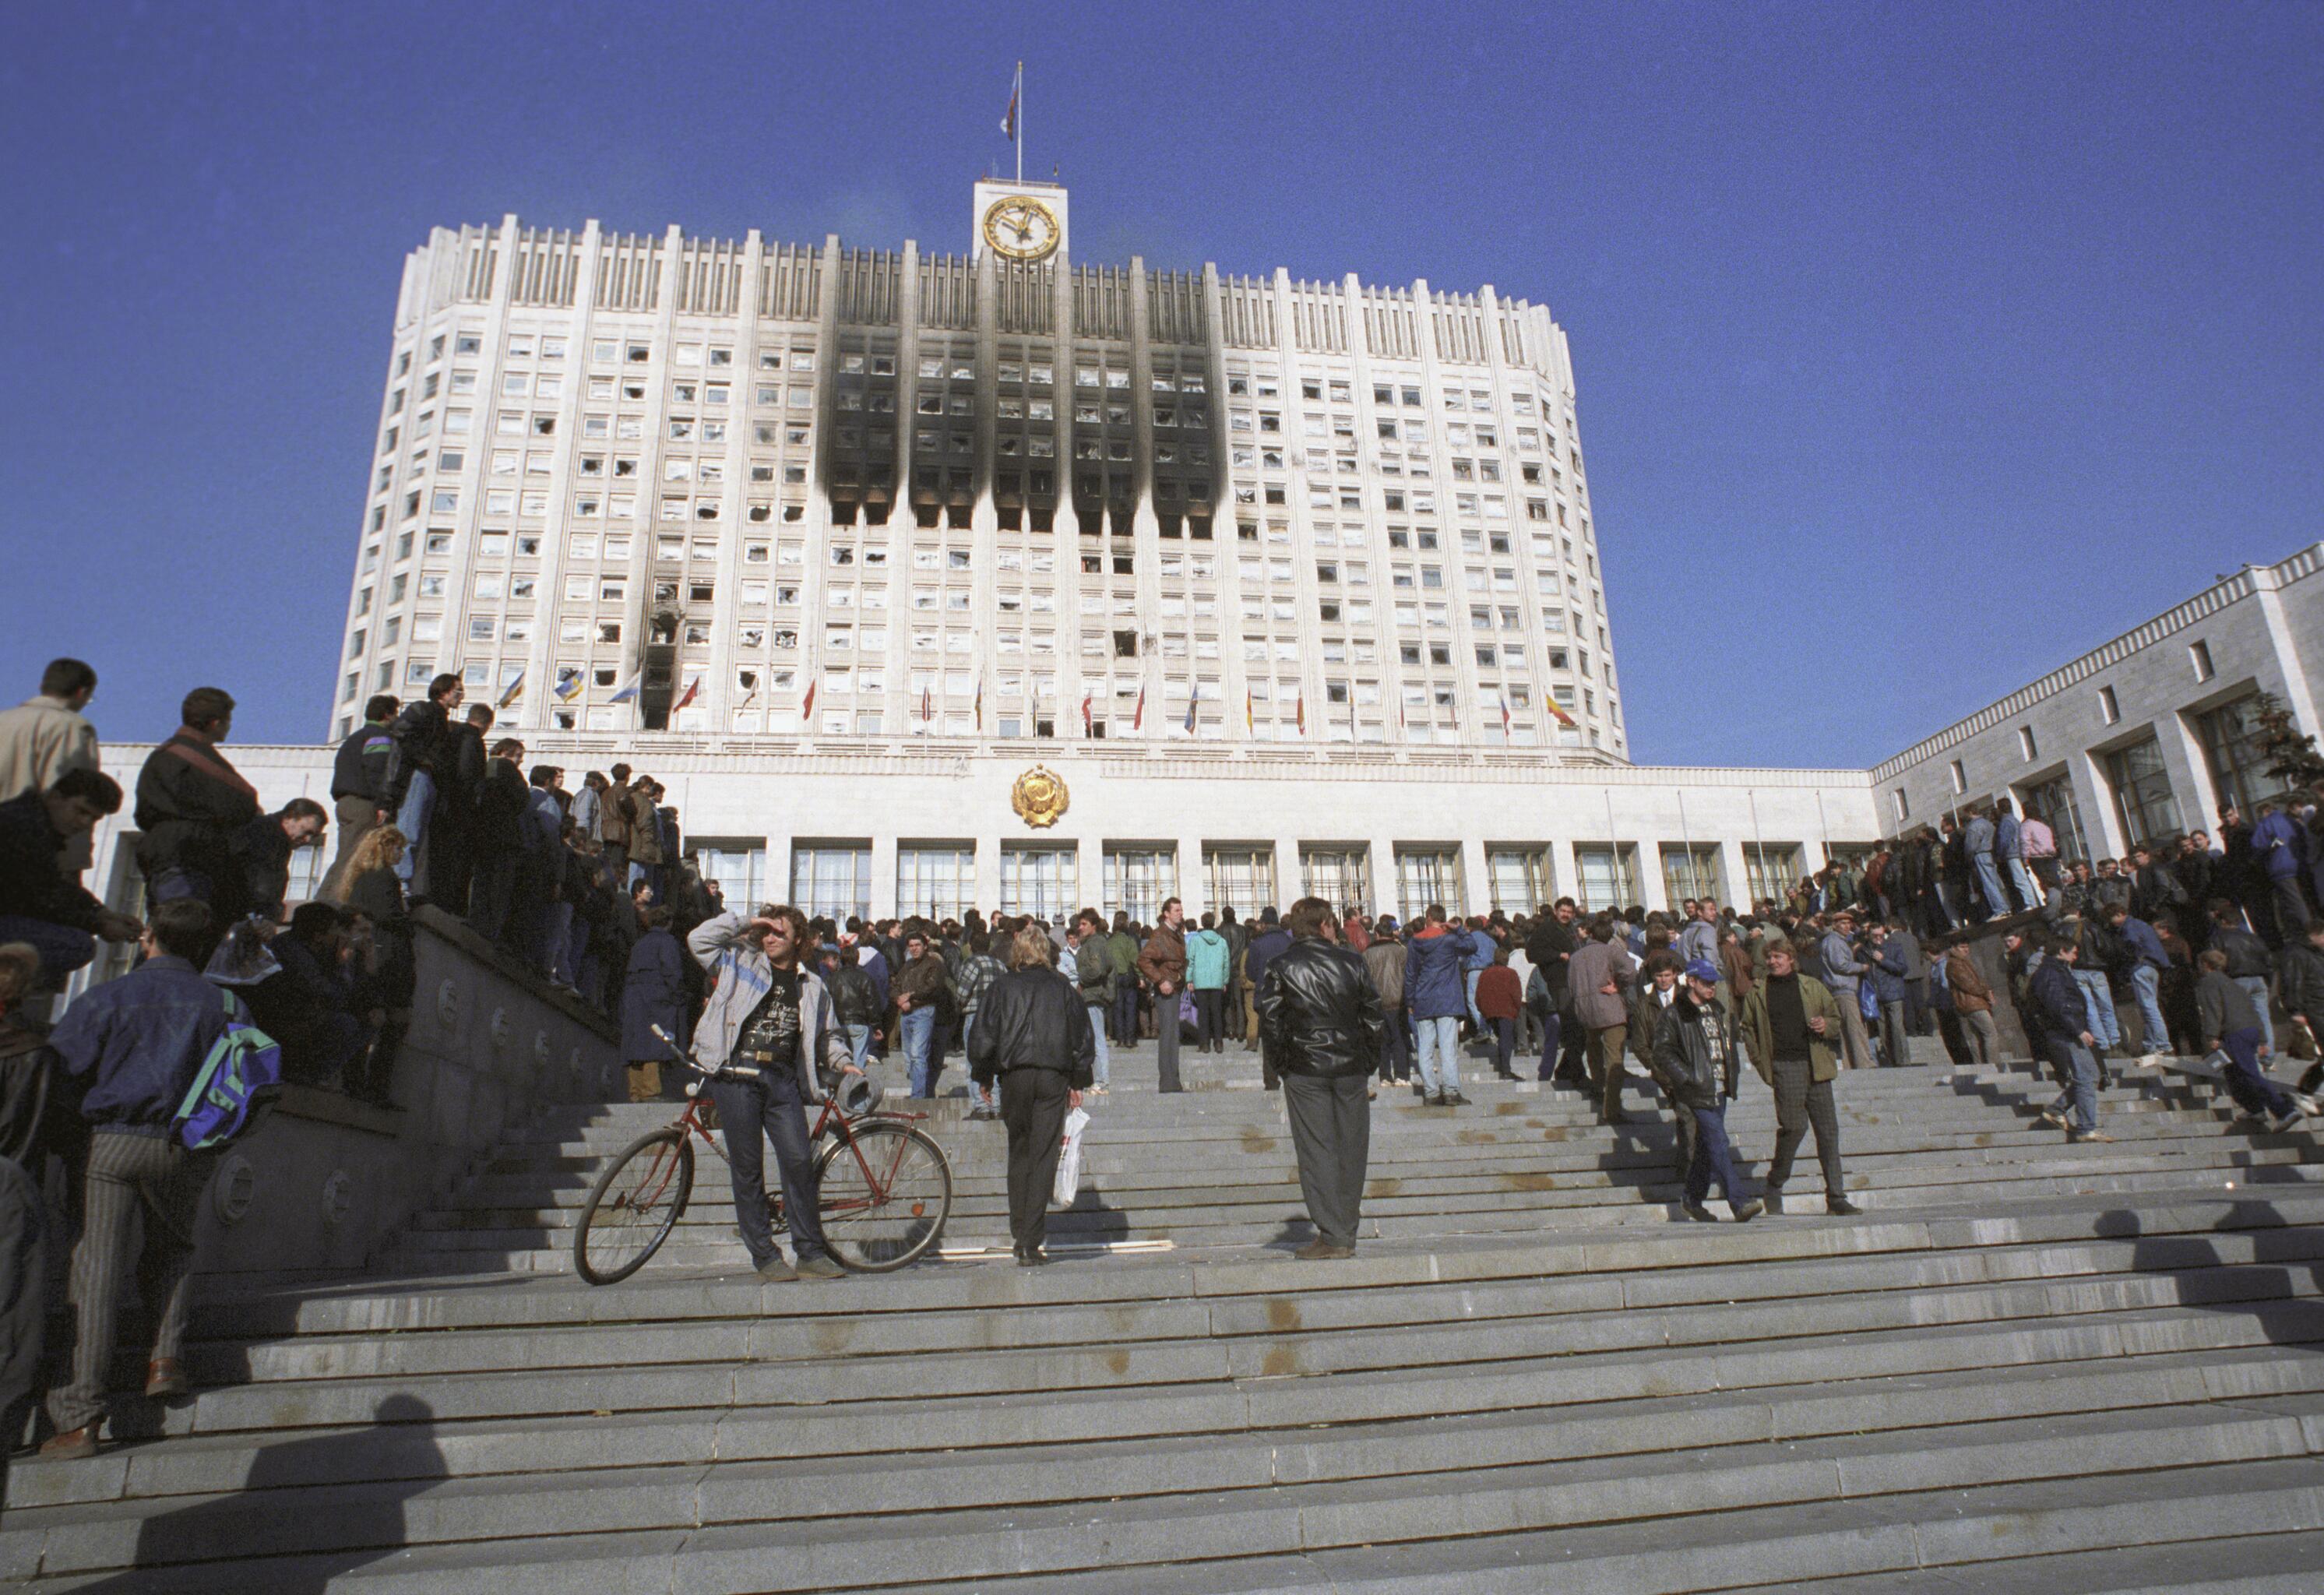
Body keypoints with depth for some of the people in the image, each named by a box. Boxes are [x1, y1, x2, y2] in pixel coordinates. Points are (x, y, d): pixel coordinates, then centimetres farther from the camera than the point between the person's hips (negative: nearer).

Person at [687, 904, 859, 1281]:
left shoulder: (811, 985, 18)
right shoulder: (741, 962, 12)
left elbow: (826, 1034, 25)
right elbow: (700, 939, 1)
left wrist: (844, 1062, 8)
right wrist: (745, 923, 5)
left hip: (782, 1078, 2)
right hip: (736, 1073, -1)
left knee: (799, 1160, -9)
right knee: (747, 1167, -1)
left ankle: (811, 1253, -2)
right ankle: (765, 1257, 7)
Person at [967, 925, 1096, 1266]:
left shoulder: (1001, 988, 1)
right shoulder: (1062, 987, 5)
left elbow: (982, 1037, 0)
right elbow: (1083, 1037, 7)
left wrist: (983, 1078, 12)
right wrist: (1078, 1082, 14)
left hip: (1015, 1075, 0)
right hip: (1054, 1077, 0)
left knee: (1019, 1153, 14)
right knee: (1044, 1158, 1)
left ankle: (1020, 1234, 15)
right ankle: (1032, 1244, -3)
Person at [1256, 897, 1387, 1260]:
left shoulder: (1281, 966, -2)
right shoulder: (1350, 962, 4)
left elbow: (1270, 1022, -6)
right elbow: (1374, 1018, 5)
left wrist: (1281, 1063, 5)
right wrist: (1367, 1063, 13)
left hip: (1304, 1070, -2)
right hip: (1351, 1068, 2)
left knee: (1316, 1151, 1)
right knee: (1351, 1148, 10)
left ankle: (1332, 1236, -1)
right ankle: (1347, 1234, 15)